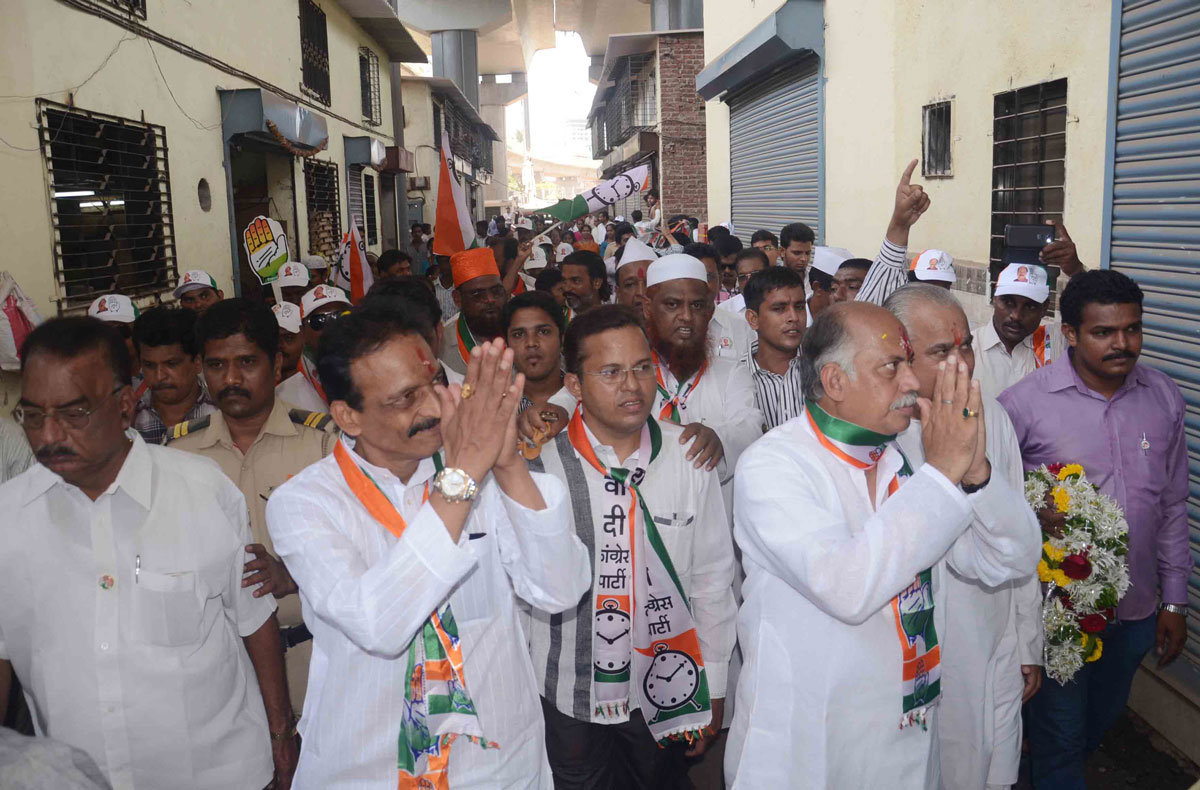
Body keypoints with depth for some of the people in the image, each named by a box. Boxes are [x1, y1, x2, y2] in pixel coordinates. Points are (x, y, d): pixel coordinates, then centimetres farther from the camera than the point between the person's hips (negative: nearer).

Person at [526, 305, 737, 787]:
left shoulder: (689, 457, -6)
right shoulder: (539, 466, -15)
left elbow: (712, 579, 1)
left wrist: (713, 688, 5)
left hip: (667, 690, 2)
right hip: (570, 698, -2)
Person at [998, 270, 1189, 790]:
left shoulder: (1164, 398, -1)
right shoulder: (1024, 403, -17)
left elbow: (1173, 506, 7)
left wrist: (1174, 601, 8)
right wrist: (1031, 517, -27)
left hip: (1136, 608, 5)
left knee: (1103, 718, 25)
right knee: (1060, 731, 10)